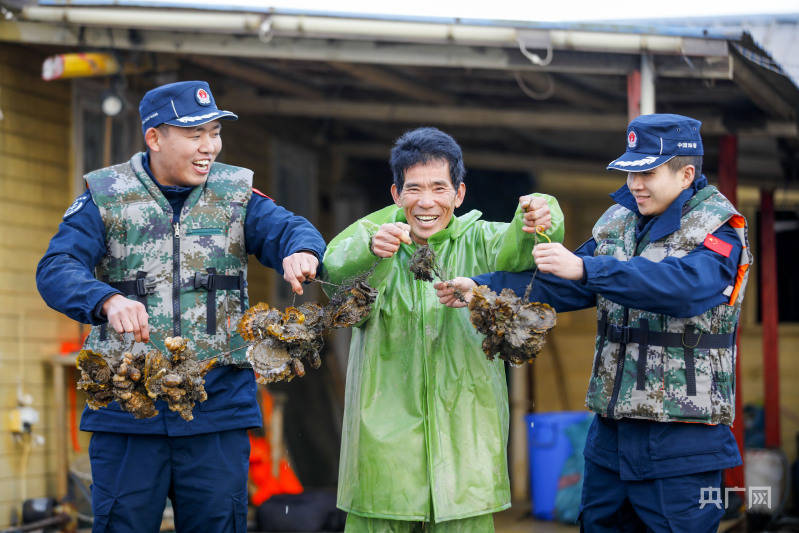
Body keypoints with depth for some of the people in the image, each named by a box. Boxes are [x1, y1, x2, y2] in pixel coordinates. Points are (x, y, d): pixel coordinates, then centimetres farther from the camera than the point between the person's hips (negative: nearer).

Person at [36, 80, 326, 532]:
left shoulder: (235, 195, 8)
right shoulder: (105, 198, 2)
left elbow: (290, 229, -7)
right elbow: (56, 269, -11)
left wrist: (301, 250, -33)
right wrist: (108, 300, -32)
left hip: (218, 407, 1)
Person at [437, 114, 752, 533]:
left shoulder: (718, 229, -9)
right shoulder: (619, 220, 12)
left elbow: (682, 284, -29)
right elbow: (562, 285, 8)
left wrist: (584, 268, -37)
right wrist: (483, 287, -6)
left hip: (683, 439, -6)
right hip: (611, 425, 7)